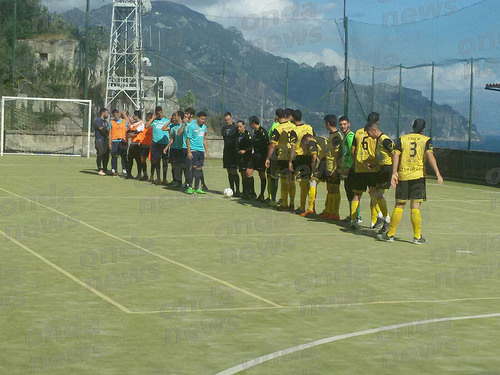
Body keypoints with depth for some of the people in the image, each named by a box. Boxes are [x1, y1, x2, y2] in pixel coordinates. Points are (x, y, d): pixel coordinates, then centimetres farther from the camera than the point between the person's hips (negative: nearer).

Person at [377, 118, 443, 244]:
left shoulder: (402, 139, 9)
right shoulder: (426, 140, 4)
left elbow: (396, 155, -2)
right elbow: (430, 156, -11)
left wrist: (394, 173, -4)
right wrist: (437, 173, -16)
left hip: (403, 176, 2)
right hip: (418, 176, -2)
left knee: (399, 206, 8)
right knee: (415, 207, -1)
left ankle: (390, 234, 9)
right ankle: (417, 236, 0)